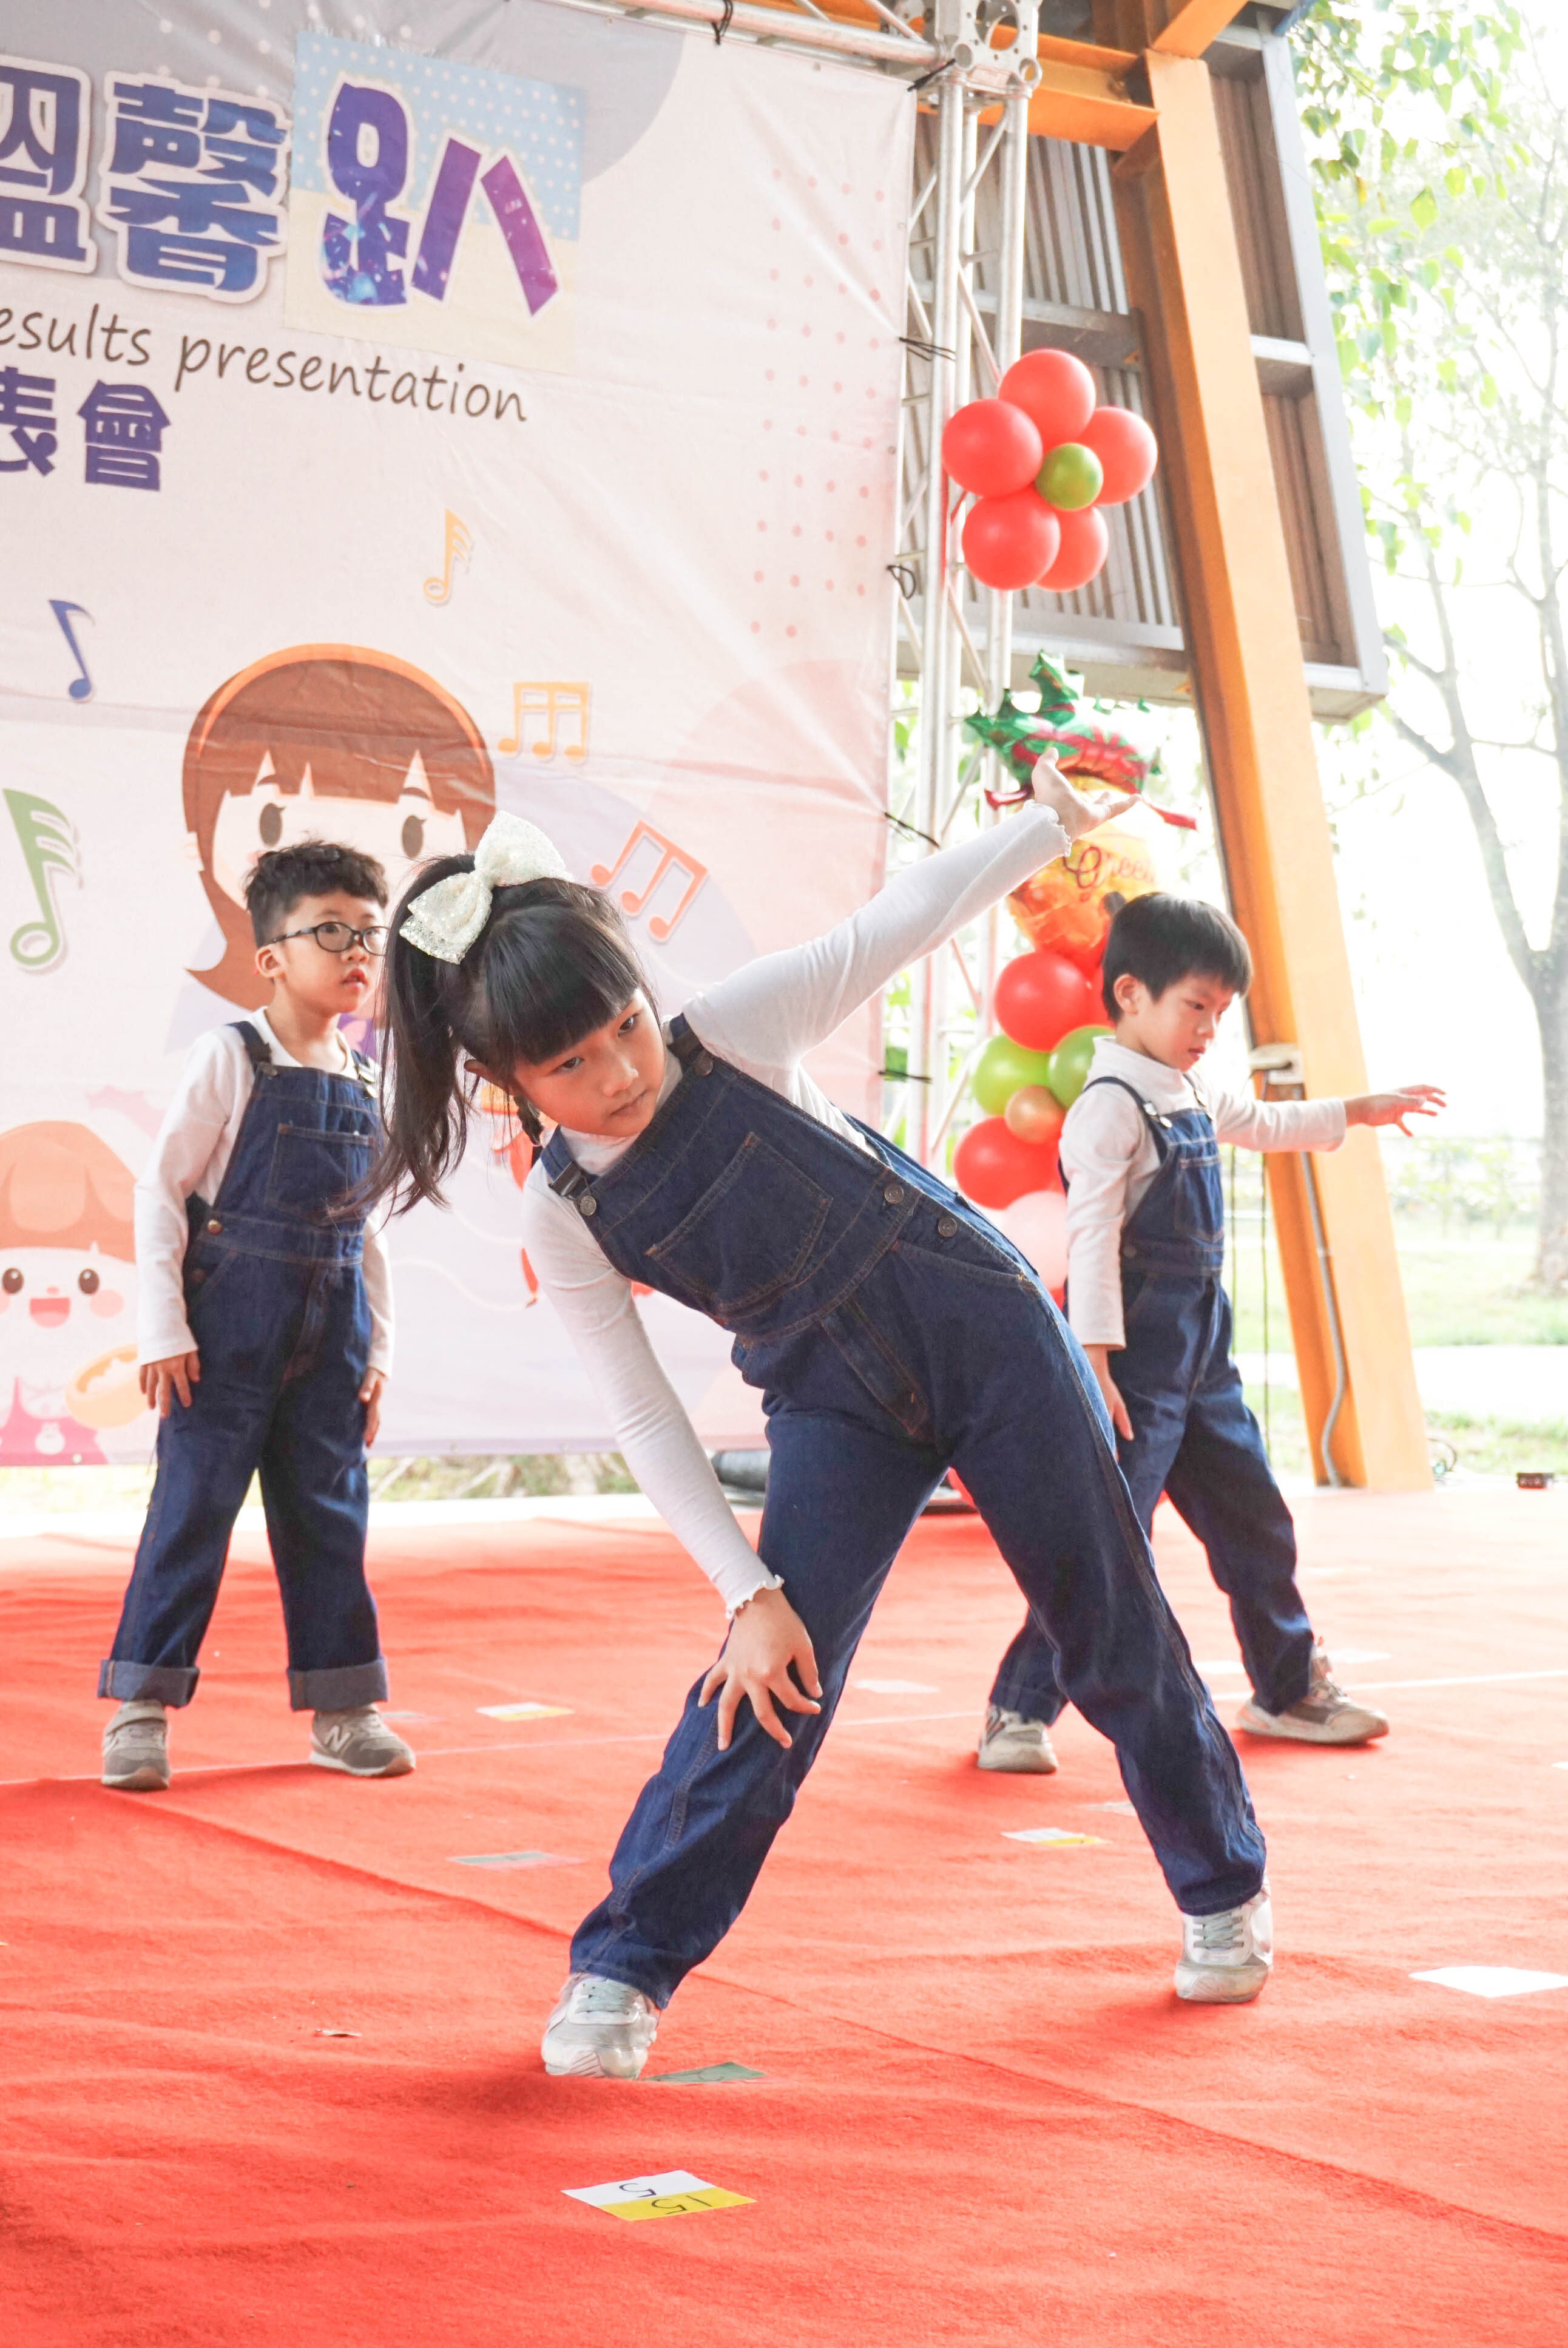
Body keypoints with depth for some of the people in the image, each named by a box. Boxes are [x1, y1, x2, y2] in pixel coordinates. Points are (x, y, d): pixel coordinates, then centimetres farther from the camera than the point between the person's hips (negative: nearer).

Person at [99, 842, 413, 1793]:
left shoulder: (367, 1082, 9)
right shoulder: (232, 1059, -6)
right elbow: (161, 1188, -6)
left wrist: (377, 1346, 12)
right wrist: (163, 1325, -11)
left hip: (330, 1328, 5)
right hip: (230, 1320, -5)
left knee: (331, 1510, 8)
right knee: (195, 1502, -3)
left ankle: (343, 1708, 17)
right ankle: (141, 1706, 7)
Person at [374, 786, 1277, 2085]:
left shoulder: (734, 1032, -18)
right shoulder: (563, 1222, -14)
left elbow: (906, 919, -5)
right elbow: (646, 1421, -10)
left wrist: (1056, 820, 1)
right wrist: (752, 1593, -16)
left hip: (984, 1330, -1)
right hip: (840, 1411, 1)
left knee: (1116, 1632, 9)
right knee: (768, 1684, -12)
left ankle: (1225, 1890, 32)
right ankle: (622, 1970, 1)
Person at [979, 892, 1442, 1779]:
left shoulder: (1194, 1097, 15)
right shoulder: (1112, 1105, -14)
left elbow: (1263, 1122, 37)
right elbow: (1091, 1237, -21)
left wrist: (1361, 1110, 43)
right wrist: (1094, 1360, -28)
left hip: (1205, 1356, 9)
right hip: (1140, 1360, -9)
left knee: (1256, 1523, 16)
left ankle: (1290, 1689, 32)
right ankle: (1022, 1710, -1)